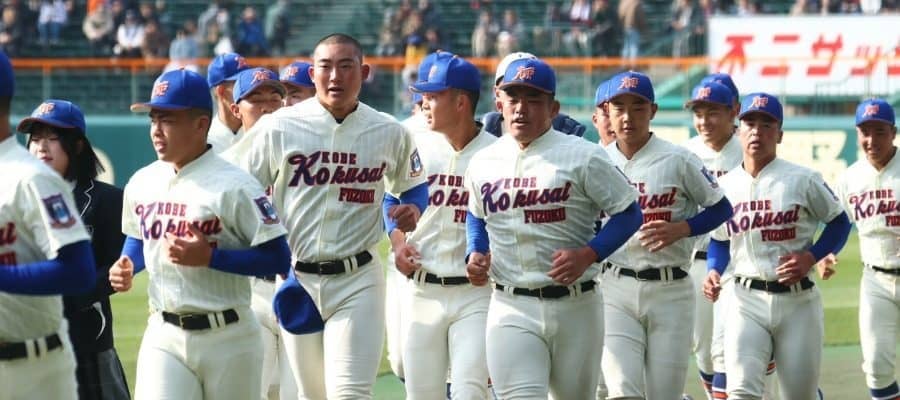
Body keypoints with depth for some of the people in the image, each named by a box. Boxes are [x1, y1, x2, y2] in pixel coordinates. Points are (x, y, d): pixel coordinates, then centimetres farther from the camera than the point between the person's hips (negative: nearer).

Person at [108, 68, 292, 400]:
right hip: (164, 337, 4)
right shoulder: (141, 183, 6)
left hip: (227, 338, -4)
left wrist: (209, 257, -22)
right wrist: (125, 266, 3)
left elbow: (279, 259, -14)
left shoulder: (234, 185, -12)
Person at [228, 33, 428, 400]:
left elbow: (413, 186, 17)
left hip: (357, 282, -1)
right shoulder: (279, 127, -2)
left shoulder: (390, 133, 1)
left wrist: (412, 210, -6)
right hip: (294, 279, 1)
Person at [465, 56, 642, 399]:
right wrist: (475, 254, 6)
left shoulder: (581, 157, -4)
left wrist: (588, 254, -16)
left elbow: (629, 212, -2)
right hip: (511, 307, 1)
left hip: (574, 306, -1)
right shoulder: (482, 163, 9)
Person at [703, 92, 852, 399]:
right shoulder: (725, 185, 6)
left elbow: (839, 222, 5)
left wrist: (811, 257, -11)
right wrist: (714, 271, 0)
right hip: (746, 300, 1)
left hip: (798, 301, -1)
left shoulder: (802, 180, -4)